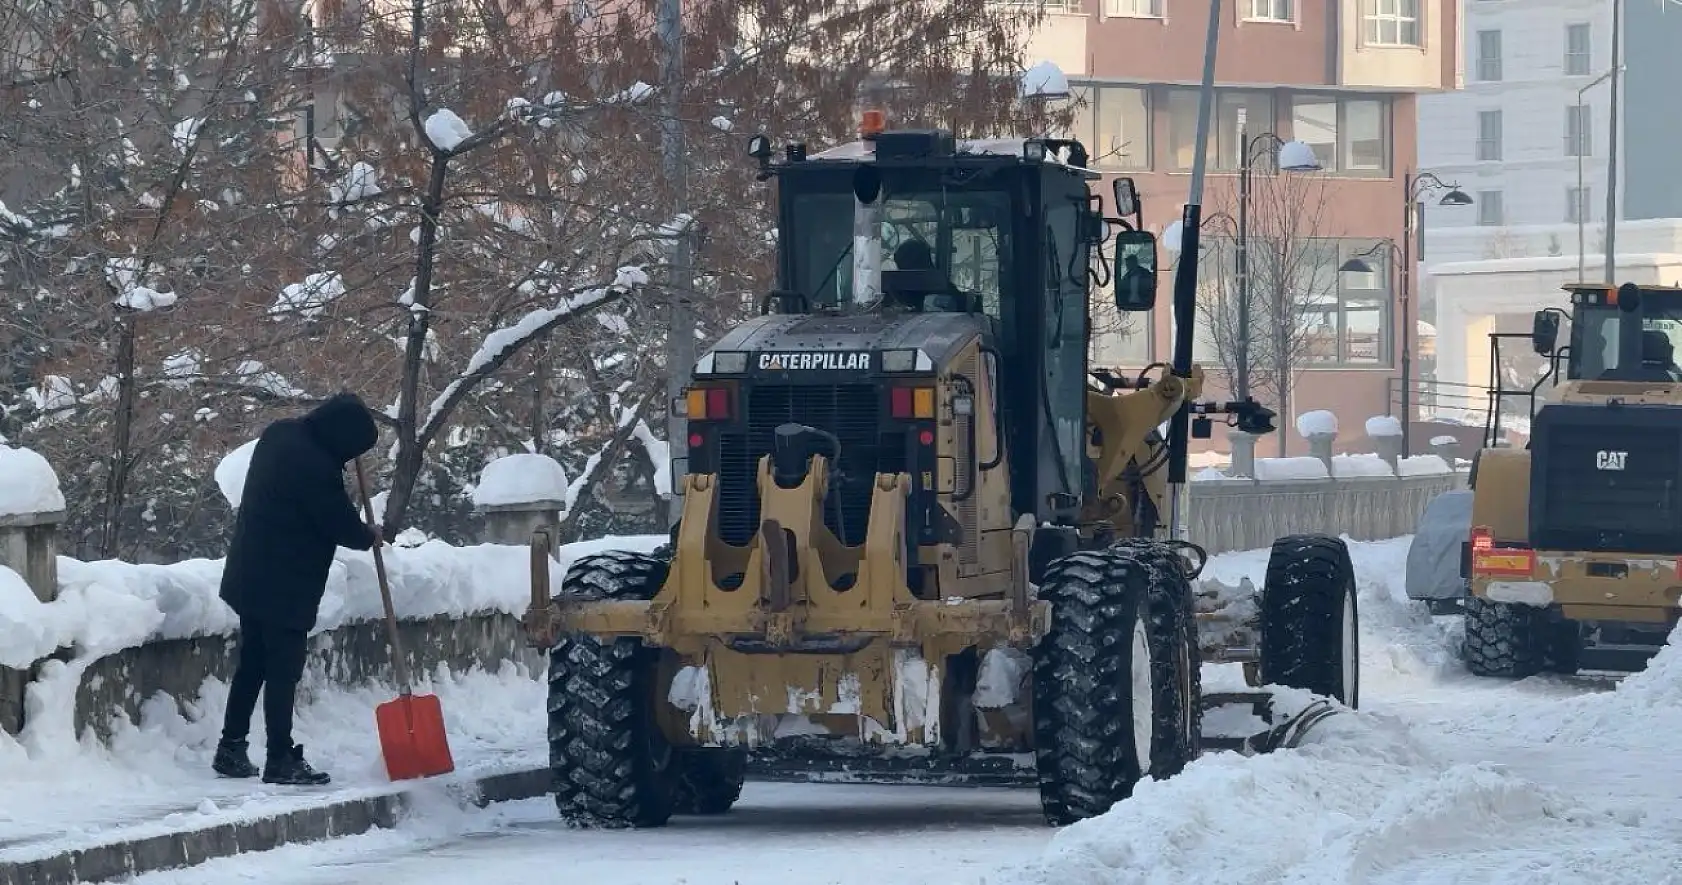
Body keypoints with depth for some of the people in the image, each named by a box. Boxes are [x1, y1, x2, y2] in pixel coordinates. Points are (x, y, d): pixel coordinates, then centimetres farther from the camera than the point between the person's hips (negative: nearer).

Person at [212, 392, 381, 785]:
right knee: (283, 671, -5)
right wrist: (369, 536, 9)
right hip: (286, 586, -9)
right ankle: (281, 760, -3)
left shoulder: (279, 435, 6)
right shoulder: (316, 466, -22)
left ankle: (231, 749, 19)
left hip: (250, 576, 9)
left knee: (252, 664, 15)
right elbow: (340, 523, -10)